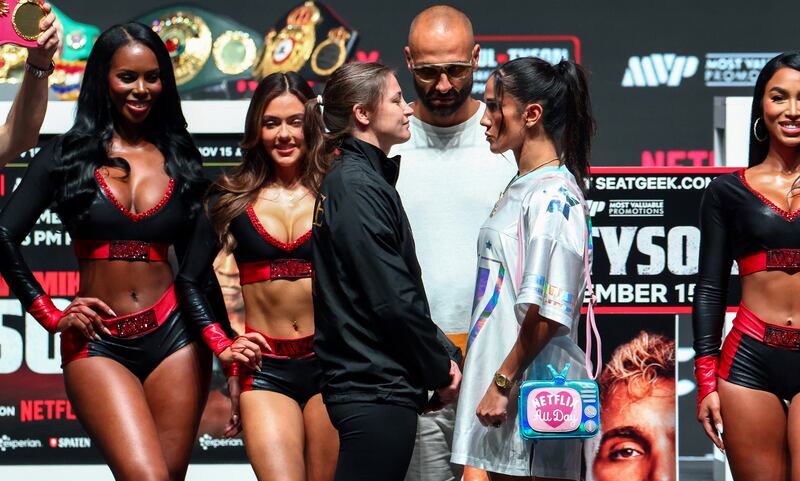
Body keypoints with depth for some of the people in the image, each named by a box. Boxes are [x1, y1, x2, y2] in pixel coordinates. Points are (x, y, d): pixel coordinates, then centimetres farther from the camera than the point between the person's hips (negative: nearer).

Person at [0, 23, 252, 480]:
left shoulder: (179, 159, 12)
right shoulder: (68, 154, 4)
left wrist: (226, 345, 3)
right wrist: (54, 317, 0)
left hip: (174, 337, 3)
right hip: (99, 344, -3)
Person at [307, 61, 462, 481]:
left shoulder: (346, 180, 16)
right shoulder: (362, 187, -14)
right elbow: (393, 300, -18)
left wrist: (443, 354, 8)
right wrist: (440, 370, -7)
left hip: (362, 383, 10)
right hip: (378, 388, -10)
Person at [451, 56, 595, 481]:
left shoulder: (553, 196, -13)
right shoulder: (521, 188, 18)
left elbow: (546, 313, -20)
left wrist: (502, 384, -18)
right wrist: (491, 381, 17)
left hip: (533, 386, -10)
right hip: (501, 383, 10)